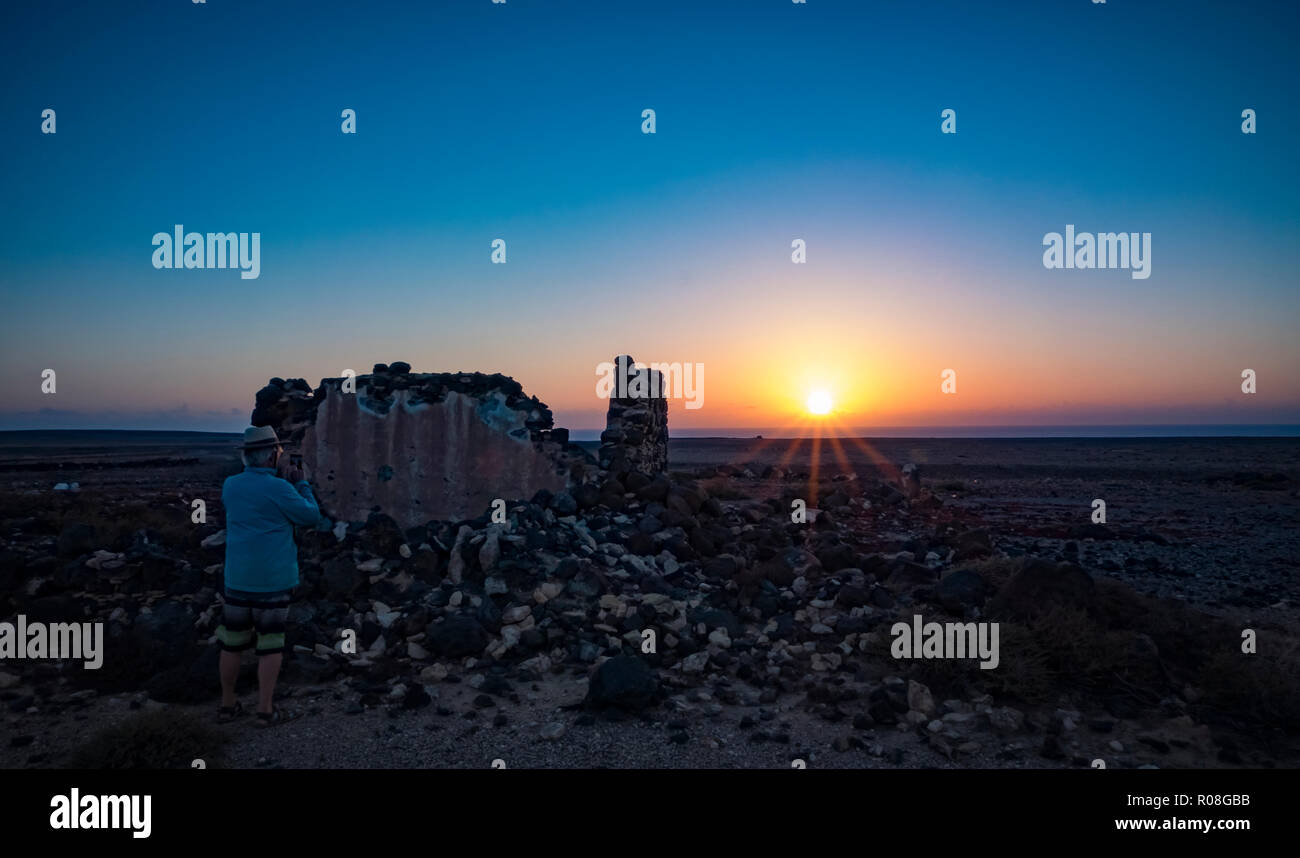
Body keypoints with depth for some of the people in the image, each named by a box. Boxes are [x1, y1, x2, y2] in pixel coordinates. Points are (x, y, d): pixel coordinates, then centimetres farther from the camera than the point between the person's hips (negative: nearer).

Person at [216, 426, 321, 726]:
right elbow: (311, 515, -6)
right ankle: (265, 710, 9)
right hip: (273, 579, -6)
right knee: (270, 644, 4)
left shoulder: (230, 485, 3)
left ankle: (227, 704, 26)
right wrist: (301, 483, 5)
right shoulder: (278, 488, -16)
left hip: (237, 578, 6)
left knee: (233, 642, 15)